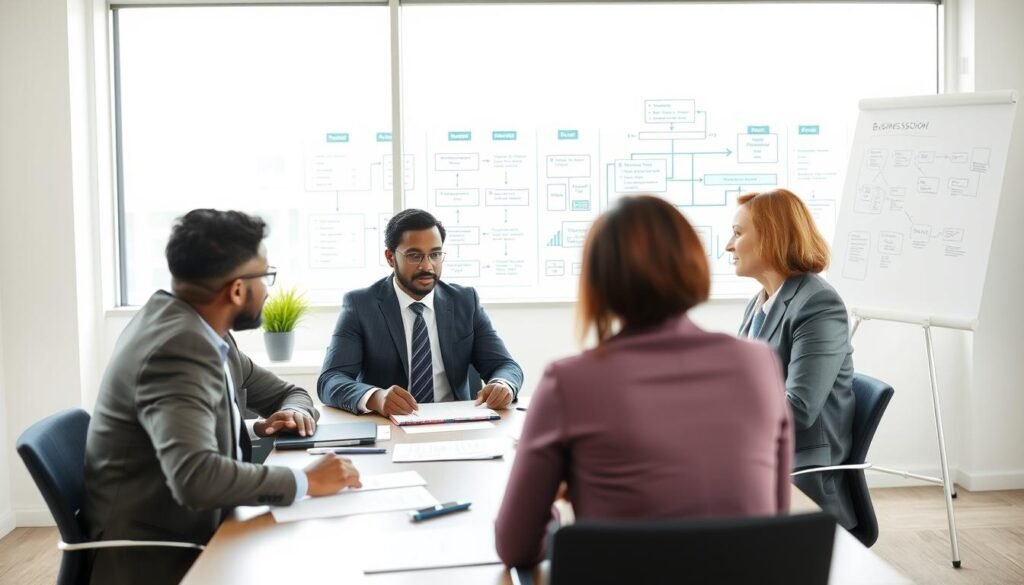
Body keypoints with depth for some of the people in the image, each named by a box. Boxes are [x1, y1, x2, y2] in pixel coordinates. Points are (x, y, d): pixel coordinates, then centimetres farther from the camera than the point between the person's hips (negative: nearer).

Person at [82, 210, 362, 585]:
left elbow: (285, 392, 16)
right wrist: (305, 481, -28)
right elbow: (196, 477, -37)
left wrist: (293, 412, -6)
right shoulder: (179, 347, -24)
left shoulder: (196, 327, 4)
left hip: (190, 530, 8)